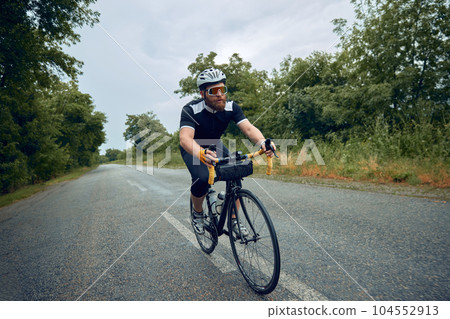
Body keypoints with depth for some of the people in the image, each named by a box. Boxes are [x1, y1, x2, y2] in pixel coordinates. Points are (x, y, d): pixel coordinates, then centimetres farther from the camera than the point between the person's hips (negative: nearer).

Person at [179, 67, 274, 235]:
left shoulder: (231, 107, -20)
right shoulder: (191, 109, -31)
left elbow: (248, 128, -31)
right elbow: (185, 138, -46)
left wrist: (263, 142, -53)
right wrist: (202, 154, -67)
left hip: (215, 145, 4)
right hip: (193, 148, -3)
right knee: (202, 178, -29)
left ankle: (233, 220, 1)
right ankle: (198, 213, 2)